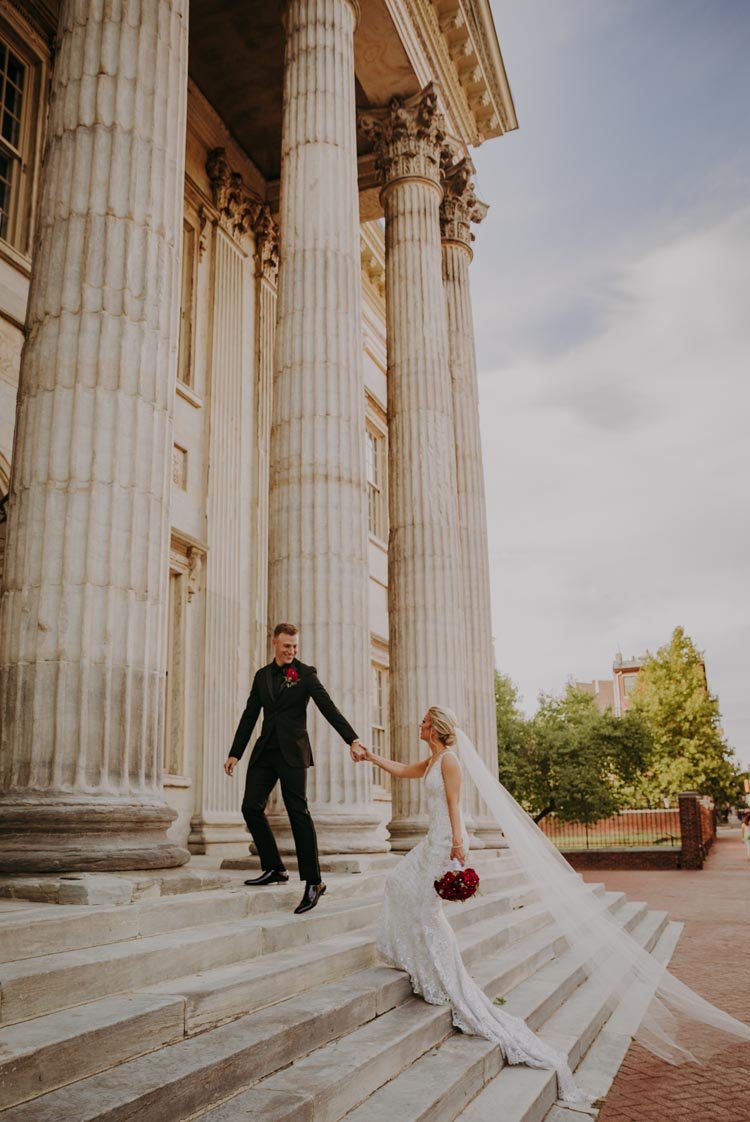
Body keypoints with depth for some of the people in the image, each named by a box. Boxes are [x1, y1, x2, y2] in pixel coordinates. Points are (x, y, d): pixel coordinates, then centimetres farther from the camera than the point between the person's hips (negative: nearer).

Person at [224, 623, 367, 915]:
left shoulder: (305, 673, -2)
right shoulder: (262, 675, 12)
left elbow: (328, 707, -11)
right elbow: (249, 716, 16)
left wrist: (352, 740, -23)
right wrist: (235, 753, 12)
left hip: (292, 752, -5)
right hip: (265, 751, 5)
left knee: (298, 812, -8)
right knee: (251, 807, 0)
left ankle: (313, 882, -3)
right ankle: (275, 869, 15)